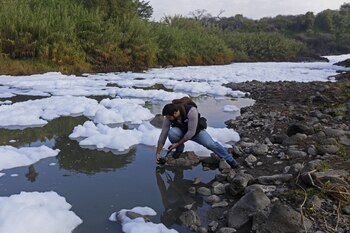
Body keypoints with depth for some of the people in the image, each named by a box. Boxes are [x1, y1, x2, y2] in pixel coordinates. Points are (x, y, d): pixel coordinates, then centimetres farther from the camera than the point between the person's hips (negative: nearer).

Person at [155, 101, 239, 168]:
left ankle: (230, 160, -7)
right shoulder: (168, 117, -24)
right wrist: (158, 153, -14)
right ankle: (179, 149, 0)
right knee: (171, 133, -31)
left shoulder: (191, 111, -38)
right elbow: (163, 135, -17)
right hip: (181, 131, 3)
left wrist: (178, 143, -29)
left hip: (196, 131, -2)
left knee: (210, 144, -27)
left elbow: (191, 132, -34)